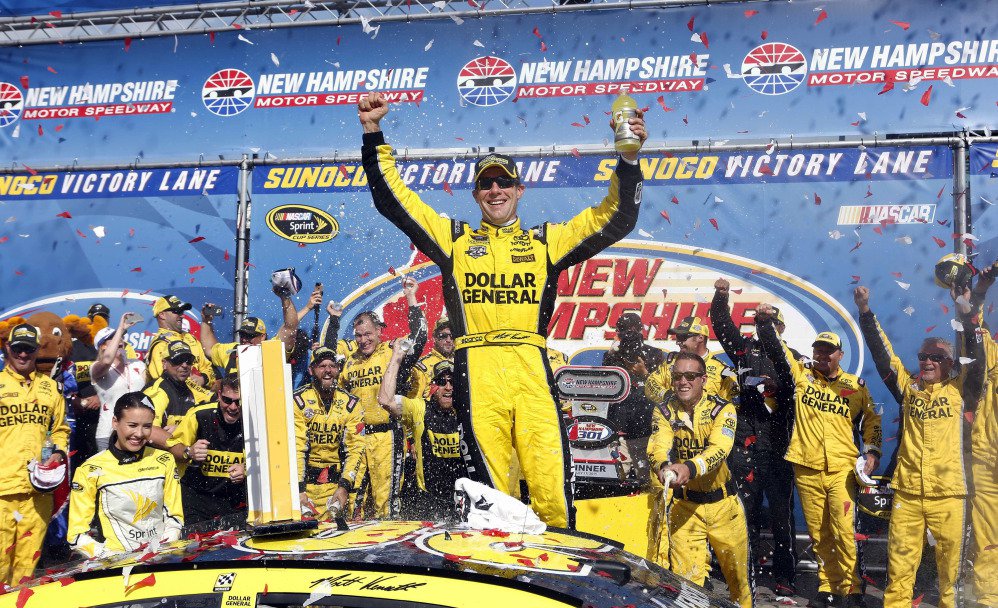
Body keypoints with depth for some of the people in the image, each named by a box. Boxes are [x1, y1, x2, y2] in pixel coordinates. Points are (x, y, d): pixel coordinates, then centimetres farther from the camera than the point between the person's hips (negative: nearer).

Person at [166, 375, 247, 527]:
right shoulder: (199, 415, -11)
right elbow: (173, 446, 1)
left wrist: (246, 469, -16)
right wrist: (189, 453, -19)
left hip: (236, 498, 1)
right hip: (196, 495, -1)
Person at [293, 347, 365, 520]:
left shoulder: (350, 404, 3)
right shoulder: (299, 401, -6)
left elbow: (355, 449, -1)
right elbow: (294, 447, -12)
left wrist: (345, 487, -13)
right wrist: (298, 490, -20)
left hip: (337, 479, 2)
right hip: (306, 478, -2)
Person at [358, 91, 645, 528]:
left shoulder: (545, 241, 20)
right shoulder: (455, 239, 20)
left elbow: (616, 219, 15)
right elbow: (392, 197, 18)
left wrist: (629, 157, 2)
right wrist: (373, 132, 12)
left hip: (532, 371, 1)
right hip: (477, 372, 0)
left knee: (553, 492, -8)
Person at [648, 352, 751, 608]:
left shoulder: (722, 409, -11)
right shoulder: (663, 412, -5)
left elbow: (719, 448, -28)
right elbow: (659, 447, -22)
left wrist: (690, 468, -48)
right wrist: (663, 466, -46)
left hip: (723, 502, 0)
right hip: (684, 504, 0)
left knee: (737, 569, 14)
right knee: (685, 577, -3)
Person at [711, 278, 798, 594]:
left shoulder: (792, 358, 9)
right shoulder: (746, 350, 13)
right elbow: (722, 325, 8)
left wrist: (776, 386, -18)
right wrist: (721, 297, -5)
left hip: (778, 446, -1)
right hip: (746, 444, 1)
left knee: (781, 513, -1)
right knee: (747, 510, 5)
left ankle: (784, 577, 5)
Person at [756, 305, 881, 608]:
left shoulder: (855, 385, 10)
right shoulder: (802, 375, 9)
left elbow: (872, 420, 17)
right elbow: (774, 349, 1)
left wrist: (872, 452, 6)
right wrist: (764, 322, -15)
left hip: (841, 469, -1)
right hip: (806, 469, 1)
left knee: (843, 532, -9)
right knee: (818, 535, 7)